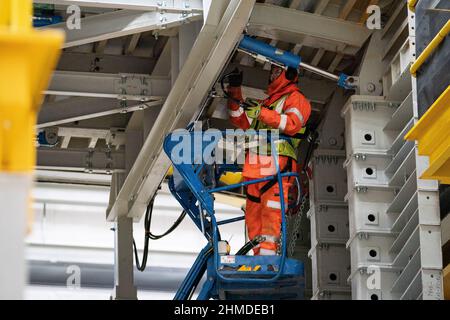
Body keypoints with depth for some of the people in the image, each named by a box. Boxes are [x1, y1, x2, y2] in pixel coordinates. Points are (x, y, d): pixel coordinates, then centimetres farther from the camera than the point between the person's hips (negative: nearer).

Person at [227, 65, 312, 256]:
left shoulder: (295, 98, 7)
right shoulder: (265, 103, 32)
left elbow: (292, 124, -11)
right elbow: (241, 122, 25)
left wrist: (262, 113, -14)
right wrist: (235, 95, 15)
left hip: (278, 163, -8)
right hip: (255, 168, 8)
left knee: (271, 211, -16)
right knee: (253, 215, 2)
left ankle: (267, 252, -23)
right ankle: (258, 254, 2)